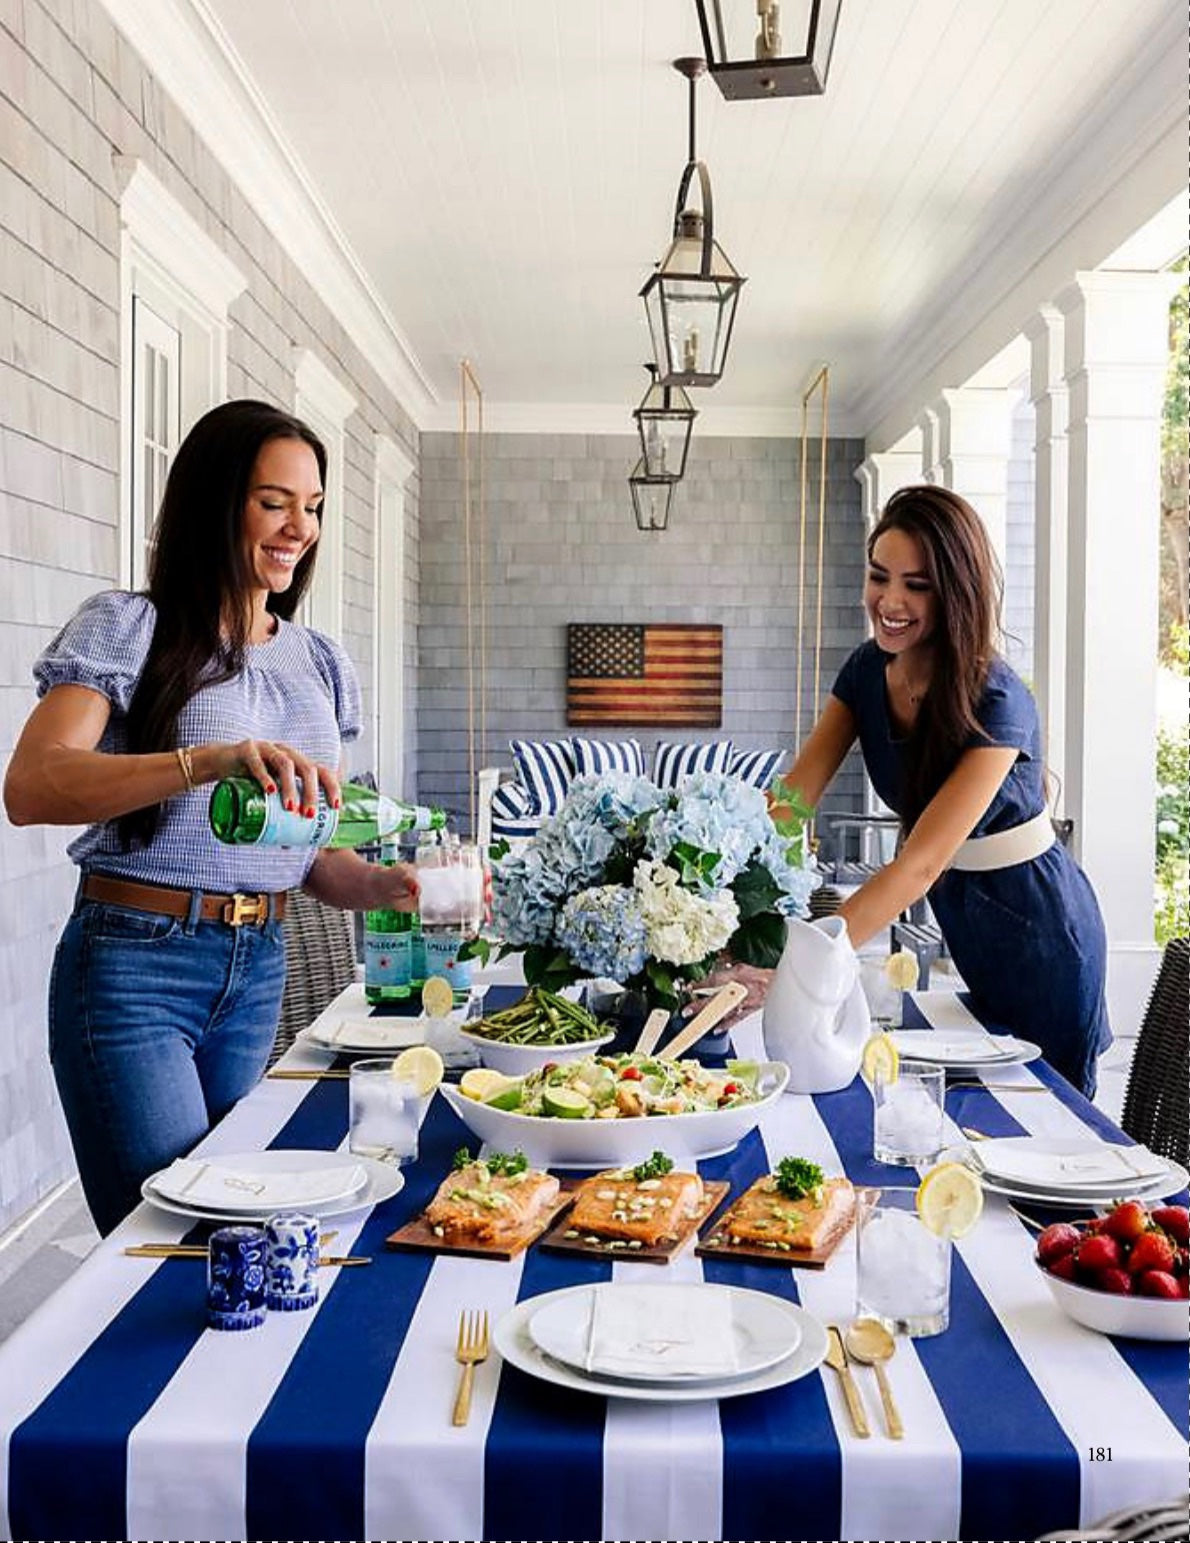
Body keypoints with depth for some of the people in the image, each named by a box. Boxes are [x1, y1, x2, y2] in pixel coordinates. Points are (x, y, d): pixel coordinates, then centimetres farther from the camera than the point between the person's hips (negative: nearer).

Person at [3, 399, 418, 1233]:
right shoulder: (130, 628, -6)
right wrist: (210, 761, -35)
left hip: (261, 970, 6)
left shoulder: (320, 663, 12)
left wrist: (385, 884, -7)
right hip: (135, 965, -6)